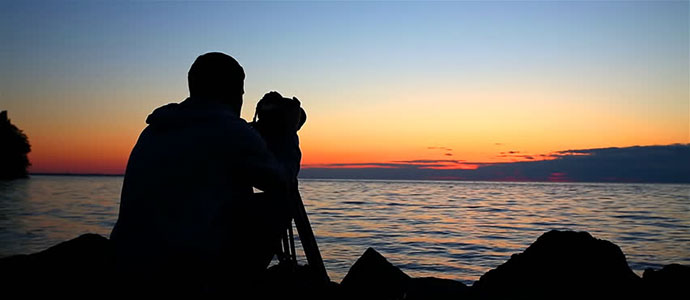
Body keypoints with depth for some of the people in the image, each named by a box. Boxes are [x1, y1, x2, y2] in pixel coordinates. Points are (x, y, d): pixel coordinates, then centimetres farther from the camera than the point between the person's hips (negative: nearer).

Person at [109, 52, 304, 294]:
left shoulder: (154, 130, 15)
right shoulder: (231, 129, -6)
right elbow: (282, 181, 6)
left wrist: (266, 131, 33)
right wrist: (288, 132, 23)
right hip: (190, 274, -8)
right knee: (279, 203, 6)